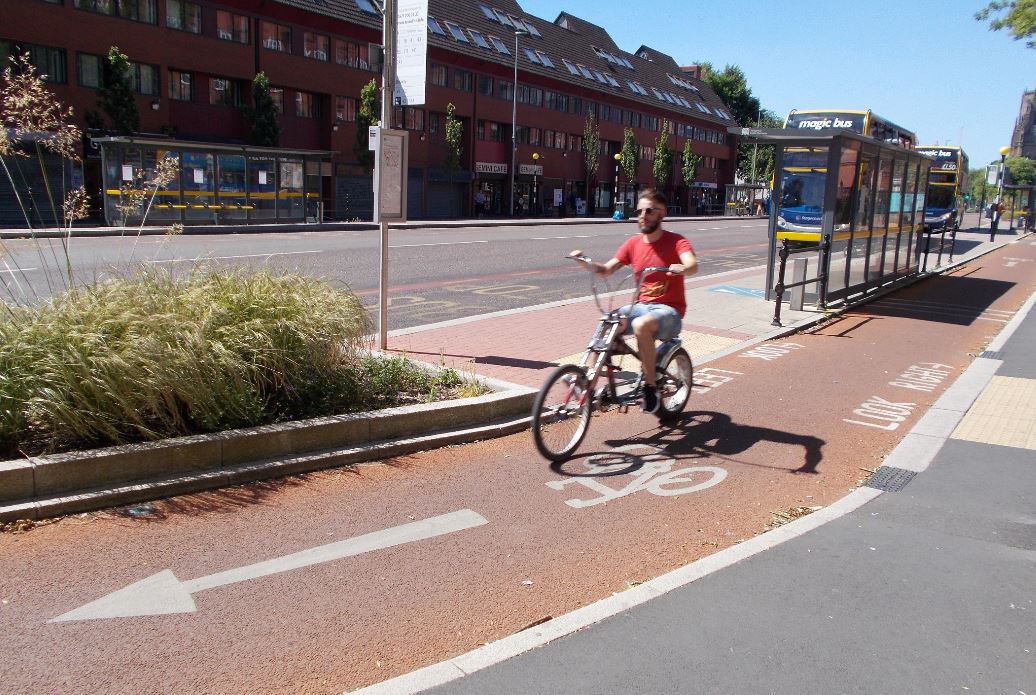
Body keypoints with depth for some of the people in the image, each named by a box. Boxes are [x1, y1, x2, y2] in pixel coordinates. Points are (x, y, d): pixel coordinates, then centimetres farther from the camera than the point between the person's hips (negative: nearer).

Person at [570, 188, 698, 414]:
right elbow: (606, 270, 4)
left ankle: (650, 387, -22)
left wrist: (682, 268, -49)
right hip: (641, 306, 5)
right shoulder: (633, 243, 8)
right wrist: (586, 263, -15)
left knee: (641, 325, -36)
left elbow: (693, 265, -26)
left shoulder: (675, 241, -7)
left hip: (669, 310, -5)